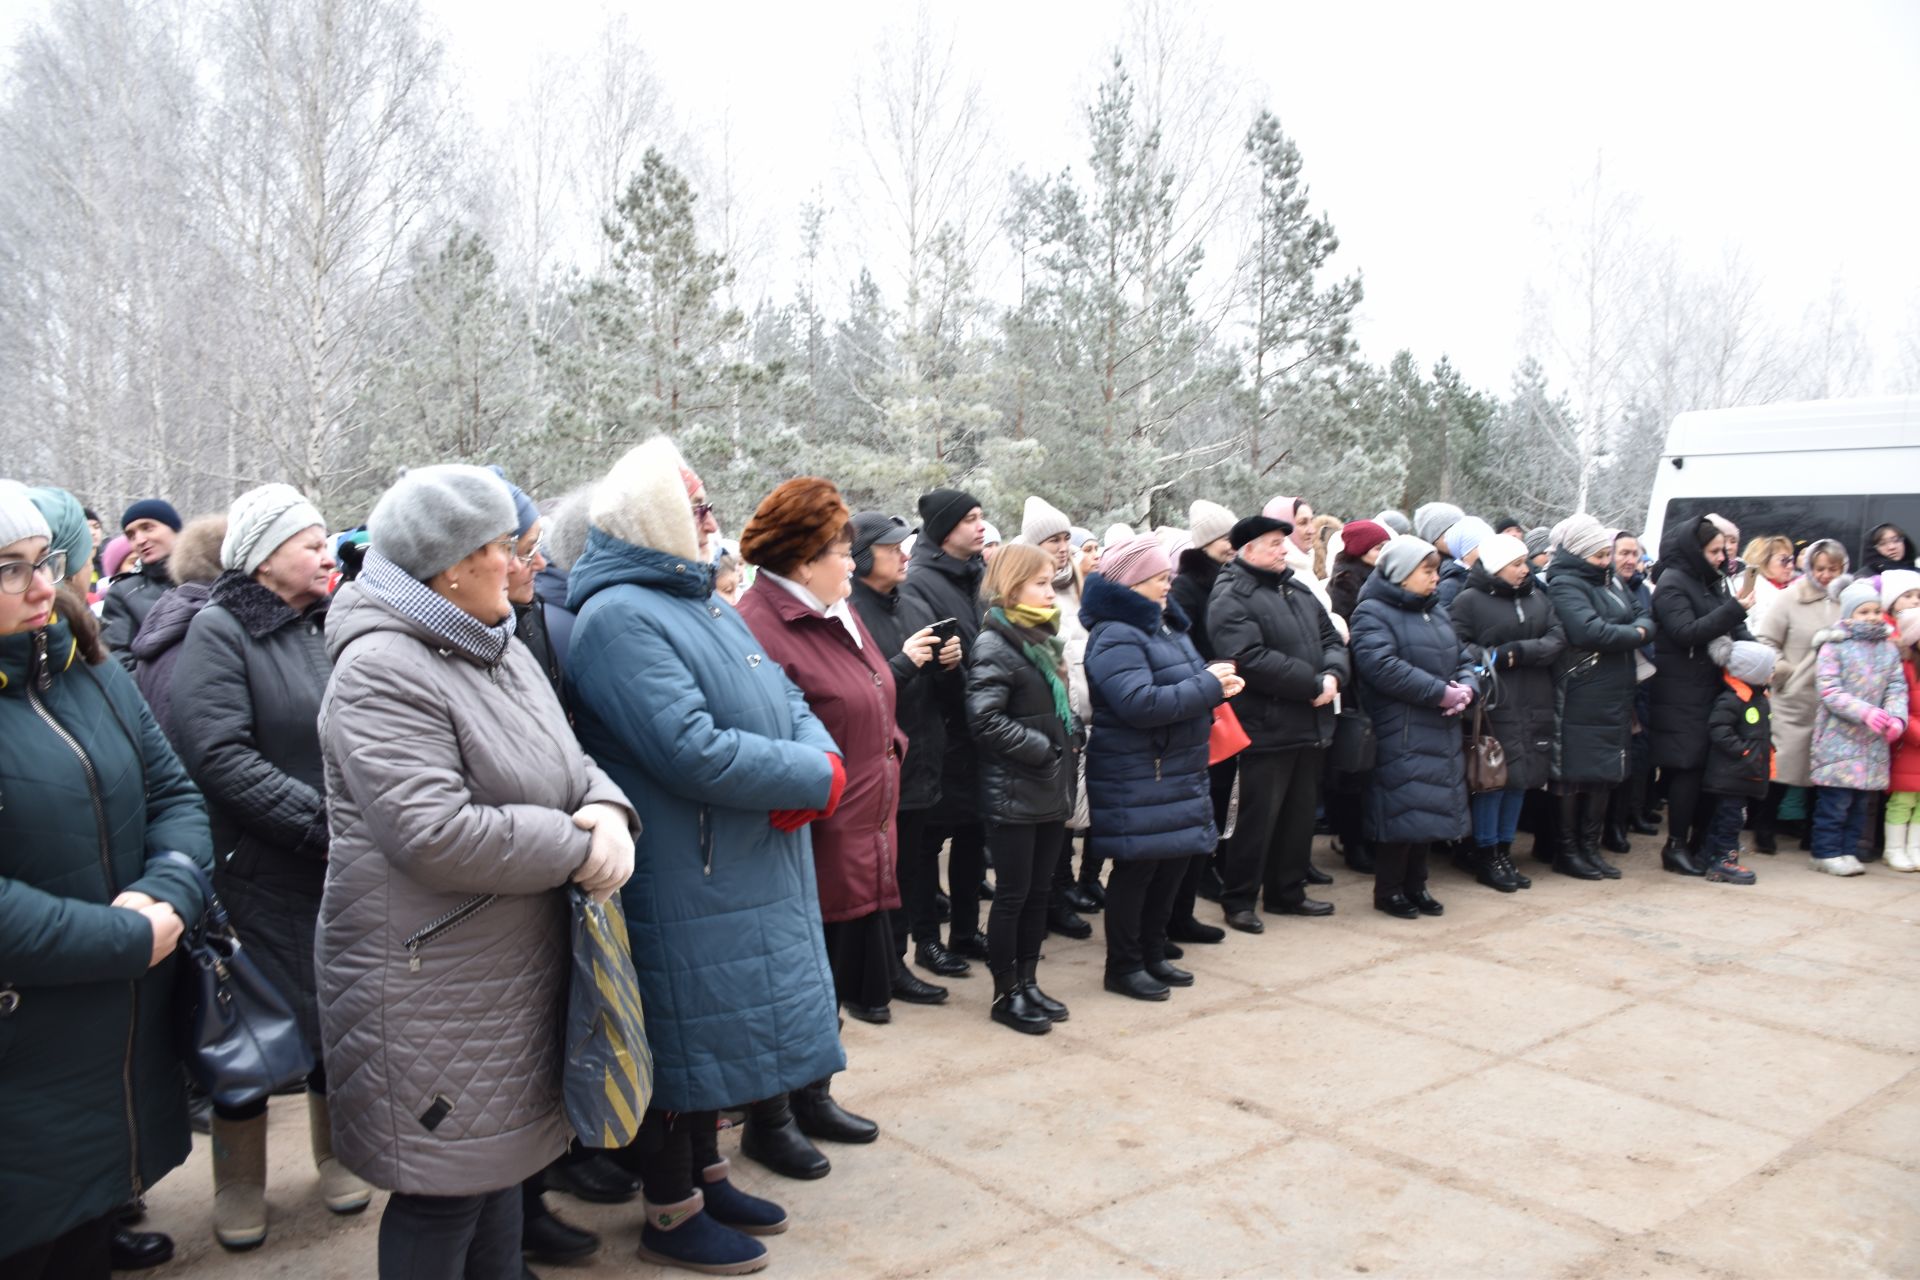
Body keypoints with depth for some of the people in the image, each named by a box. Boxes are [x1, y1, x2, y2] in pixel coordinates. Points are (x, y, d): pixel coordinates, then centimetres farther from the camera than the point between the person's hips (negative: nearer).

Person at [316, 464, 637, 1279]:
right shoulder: (382, 671, -20)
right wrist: (580, 848, -19)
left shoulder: (502, 650, 9)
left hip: (513, 979, 9)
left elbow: (571, 764, 13)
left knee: (501, 1160, 22)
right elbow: (435, 836, -29)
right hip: (431, 990, -9)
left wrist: (606, 810, -11)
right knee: (445, 1190, 5)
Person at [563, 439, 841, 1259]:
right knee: (688, 1034, 6)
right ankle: (671, 1215, 25)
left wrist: (815, 764, -11)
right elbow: (693, 752, -27)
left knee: (726, 1027, 20)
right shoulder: (620, 617, -18)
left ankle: (705, 1173, 39)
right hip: (682, 882, -9)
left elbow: (789, 703, 11)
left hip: (748, 874, 9)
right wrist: (819, 780, -17)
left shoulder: (702, 601, 12)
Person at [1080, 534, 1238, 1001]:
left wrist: (1216, 684, 1)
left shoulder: (1167, 625, 13)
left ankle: (1153, 954, 31)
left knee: (1173, 864, 16)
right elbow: (1140, 703, -28)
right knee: (1137, 869, 1)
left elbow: (1185, 686, 24)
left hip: (1179, 771, 9)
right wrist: (1208, 686, -20)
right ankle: (1123, 966, 15)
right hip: (1136, 779, -9)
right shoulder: (1115, 637, -17)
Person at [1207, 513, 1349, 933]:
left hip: (1311, 724, 8)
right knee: (1259, 817, -1)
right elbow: (1252, 660, -24)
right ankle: (1238, 900, 12)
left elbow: (1331, 639, 15)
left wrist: (1333, 675, -7)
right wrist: (1314, 683, -18)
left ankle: (1287, 891, 30)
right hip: (1267, 727, -8)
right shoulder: (1230, 598, -13)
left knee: (1300, 814, 16)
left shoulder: (1298, 590, 16)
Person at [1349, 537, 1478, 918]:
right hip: (1399, 733, -8)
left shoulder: (1436, 611, 18)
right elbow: (1383, 667, -23)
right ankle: (1388, 890, 9)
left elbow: (1463, 659, 19)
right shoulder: (1373, 613, -9)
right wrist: (1442, 693, -20)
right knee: (1402, 807, -5)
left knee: (1429, 808, 12)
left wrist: (1465, 688, -4)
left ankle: (1415, 885, 24)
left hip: (1440, 731, 8)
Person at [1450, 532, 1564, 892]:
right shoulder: (1469, 600, -3)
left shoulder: (1537, 597, 14)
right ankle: (1485, 857, 10)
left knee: (1521, 779, 9)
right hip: (1495, 704, -6)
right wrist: (1489, 660, -19)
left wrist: (1516, 653, -10)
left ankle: (1504, 852, 21)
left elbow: (1558, 639, 2)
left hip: (1534, 706, 6)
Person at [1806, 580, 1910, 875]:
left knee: (1861, 801, 11)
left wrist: (1897, 718, -12)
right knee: (1835, 799, -5)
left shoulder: (1888, 649, 11)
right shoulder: (1833, 646, -6)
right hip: (1839, 737, -6)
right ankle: (1827, 852, 5)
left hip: (1875, 741, 6)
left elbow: (1897, 687, 7)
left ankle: (1847, 849, 20)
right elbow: (1829, 691, -13)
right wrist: (1866, 712, -24)